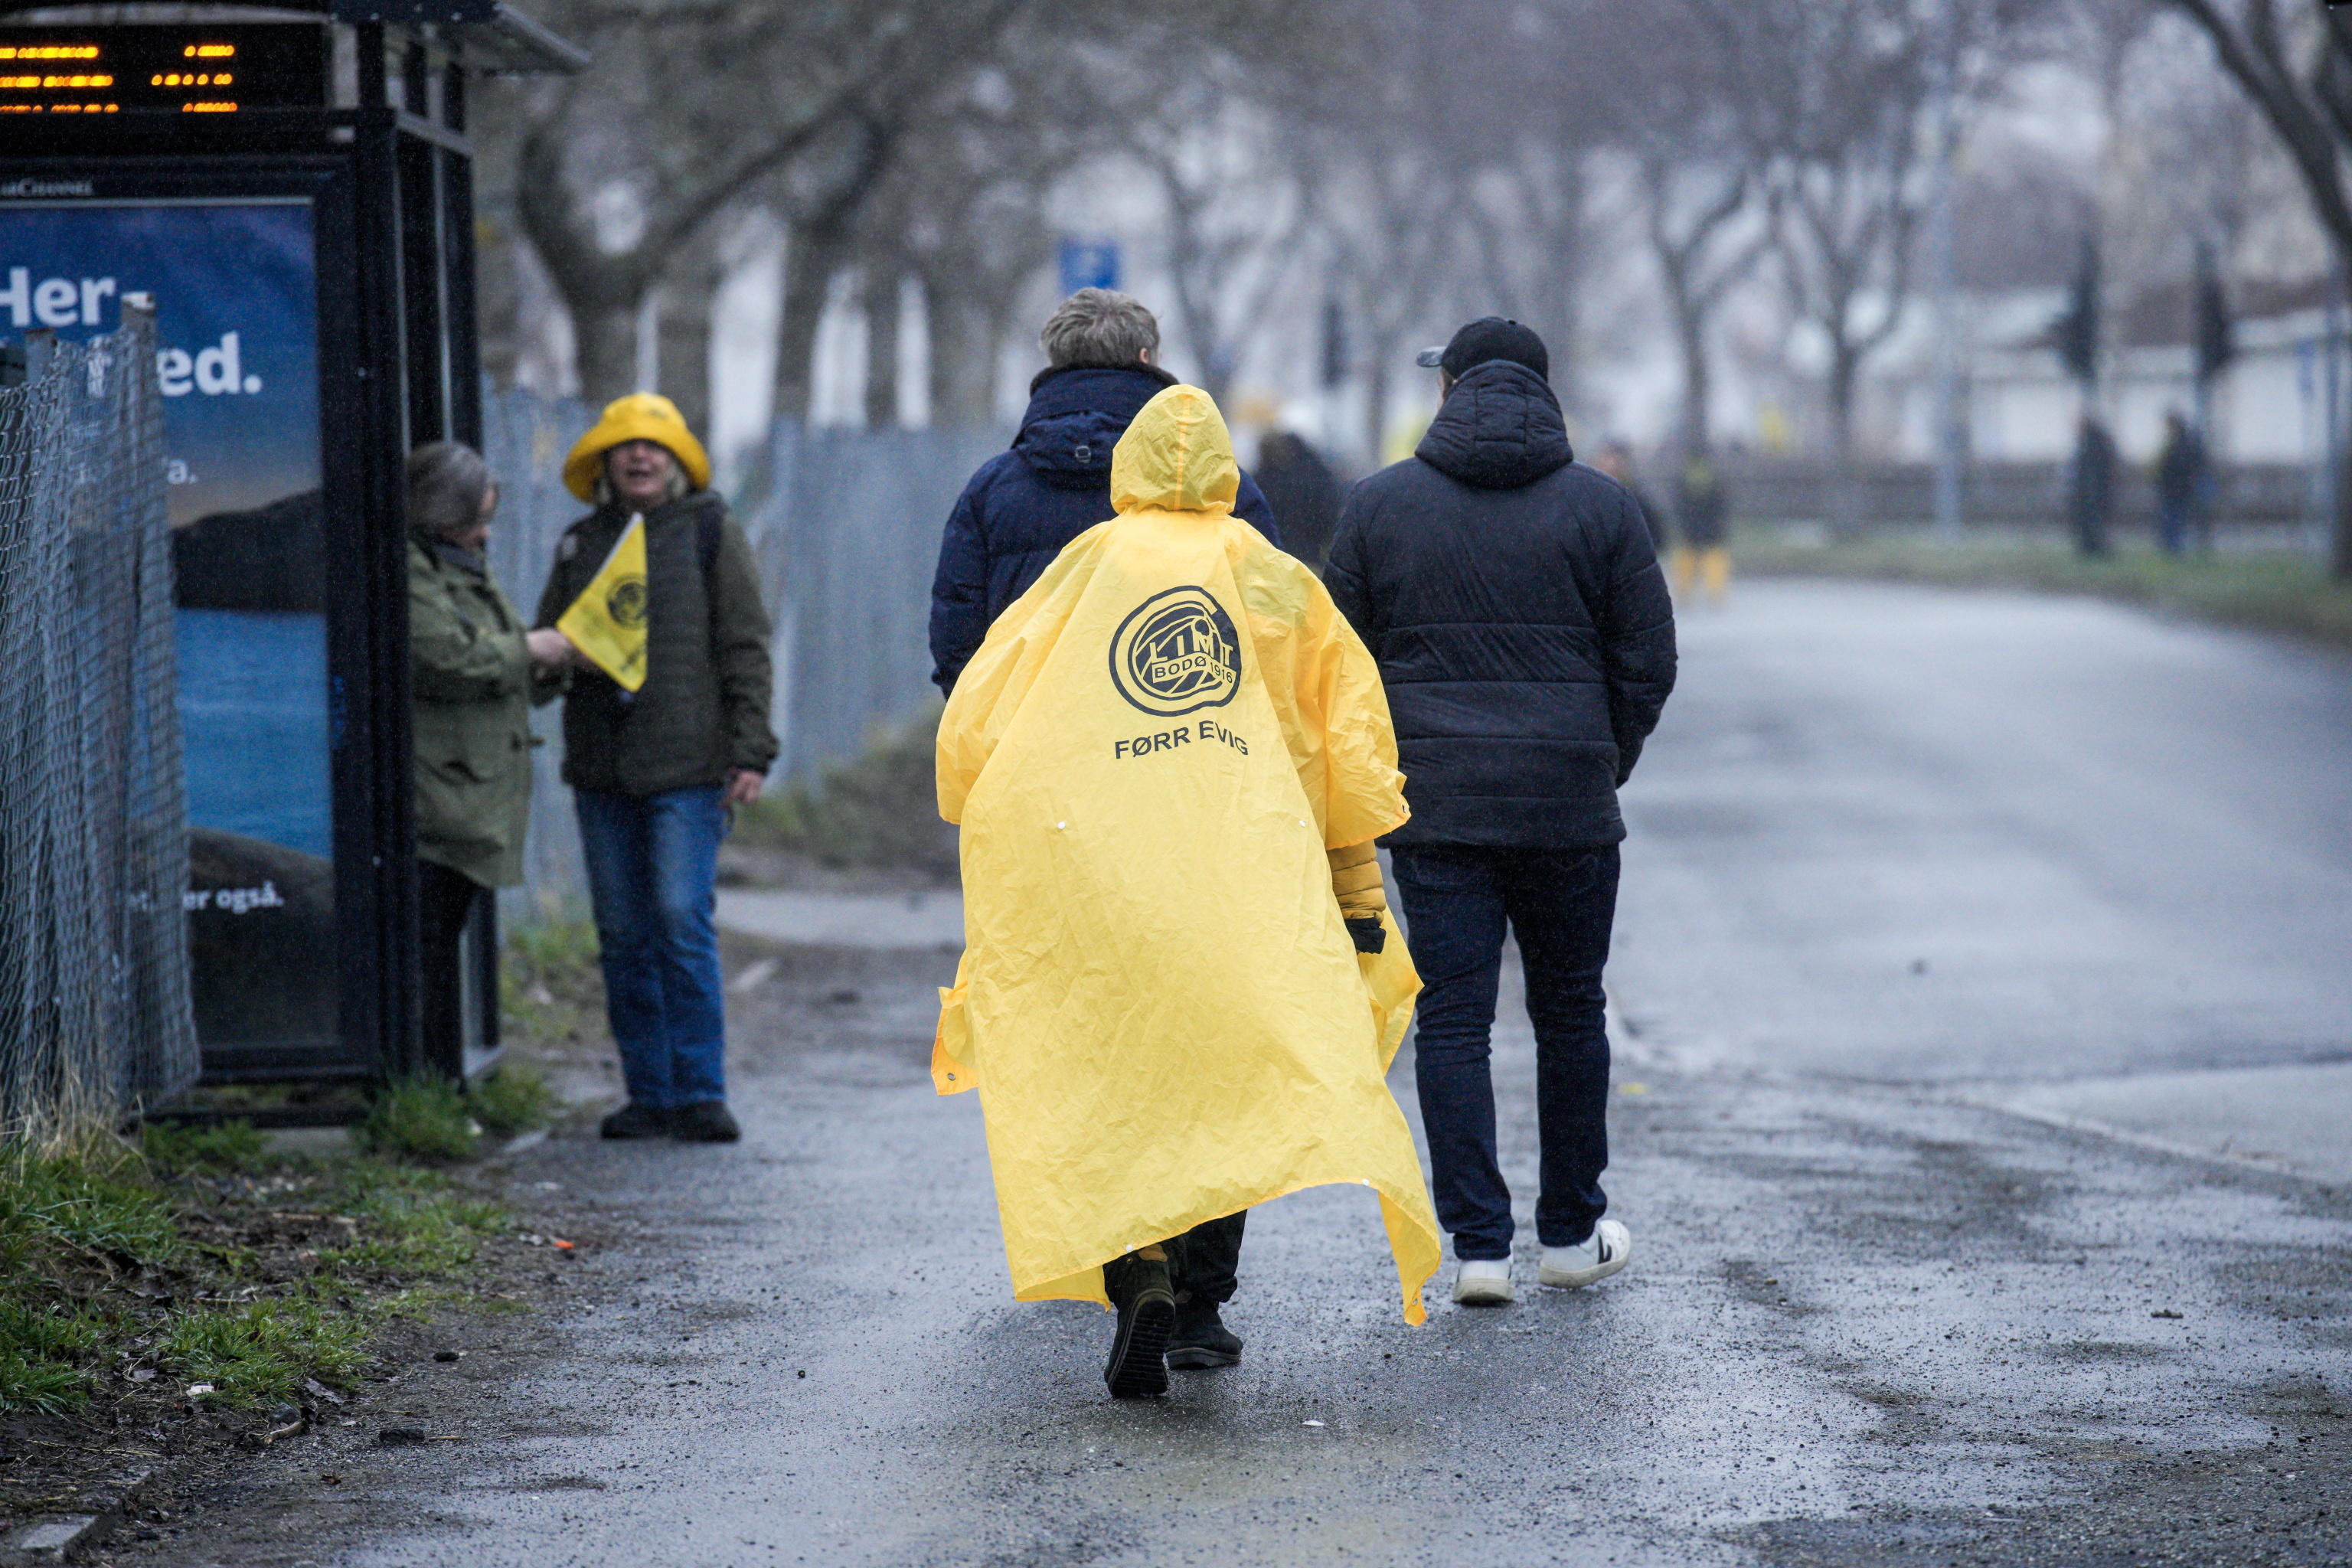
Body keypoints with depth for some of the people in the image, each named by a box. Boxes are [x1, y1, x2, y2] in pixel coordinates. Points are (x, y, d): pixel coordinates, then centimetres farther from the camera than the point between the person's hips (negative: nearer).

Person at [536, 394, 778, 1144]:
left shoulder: (711, 532, 4)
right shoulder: (582, 543, 16)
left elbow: (745, 648, 1)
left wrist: (751, 752, -7)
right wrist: (570, 655, -2)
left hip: (687, 766, -5)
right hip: (602, 770, 5)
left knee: (683, 921, -12)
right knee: (623, 935, 4)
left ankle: (701, 1093, -8)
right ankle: (649, 1095, 10)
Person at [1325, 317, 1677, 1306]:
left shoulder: (1380, 505, 3)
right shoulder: (1600, 507, 1)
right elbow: (1647, 664, 1)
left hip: (1431, 810, 0)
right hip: (1569, 810, 0)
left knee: (1452, 1021, 2)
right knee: (1569, 1015, 13)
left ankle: (1479, 1244, -4)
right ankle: (1571, 1235, 22)